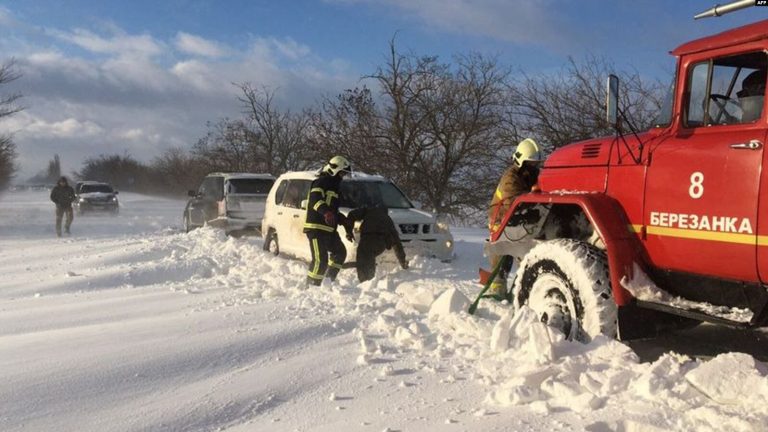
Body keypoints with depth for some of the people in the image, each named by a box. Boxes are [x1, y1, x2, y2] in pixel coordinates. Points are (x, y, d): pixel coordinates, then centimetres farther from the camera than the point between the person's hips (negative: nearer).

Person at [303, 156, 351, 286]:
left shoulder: (332, 184, 24)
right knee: (320, 260, -14)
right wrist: (326, 212, -42)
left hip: (328, 229, 10)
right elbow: (315, 199, -26)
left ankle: (330, 279, 28)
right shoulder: (321, 182, -8)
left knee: (340, 252, 20)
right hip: (316, 227, -10)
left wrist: (342, 219, 21)